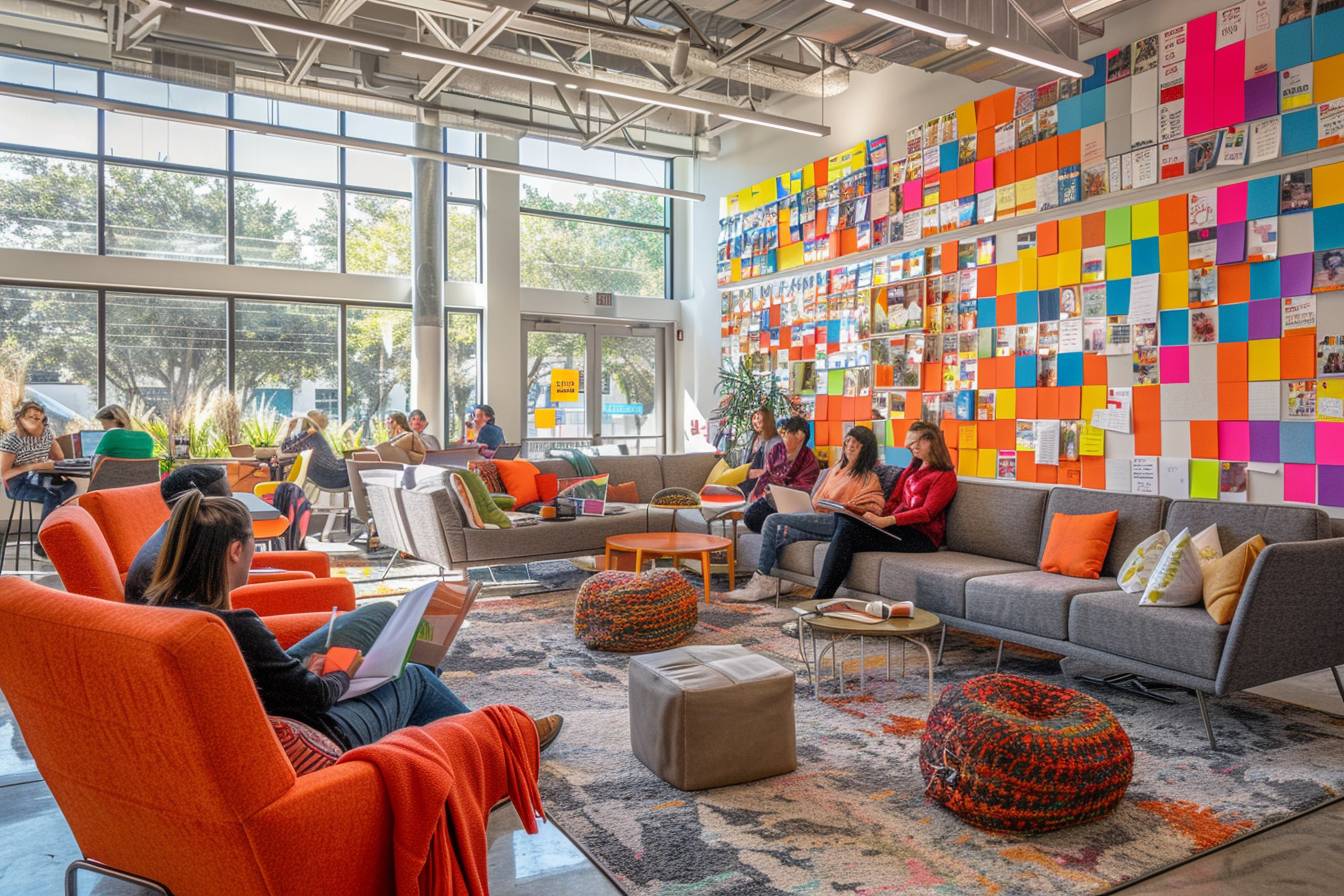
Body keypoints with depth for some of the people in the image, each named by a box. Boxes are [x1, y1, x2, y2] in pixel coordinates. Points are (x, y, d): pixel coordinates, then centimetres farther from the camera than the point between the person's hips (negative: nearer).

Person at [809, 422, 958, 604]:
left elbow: (927, 512, -9)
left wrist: (887, 521, -23)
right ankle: (822, 598, -34)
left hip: (921, 537, -7)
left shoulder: (945, 476, 4)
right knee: (845, 523, -25)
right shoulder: (911, 470, 29)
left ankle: (821, 598, -30)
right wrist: (877, 516, -2)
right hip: (897, 529, 7)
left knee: (847, 528, -27)